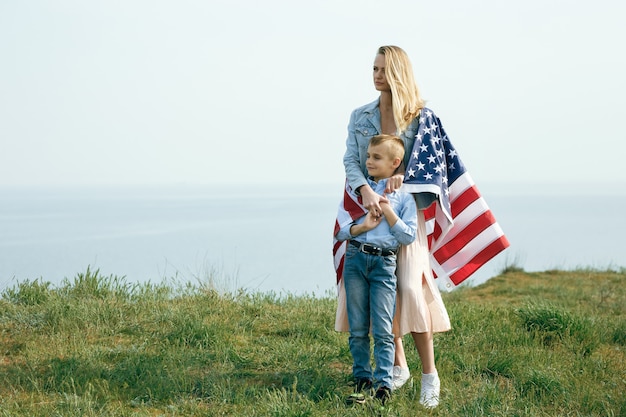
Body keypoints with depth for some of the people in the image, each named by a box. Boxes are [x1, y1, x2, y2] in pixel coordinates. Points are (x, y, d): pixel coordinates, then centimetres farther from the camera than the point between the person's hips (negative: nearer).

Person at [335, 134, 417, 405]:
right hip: (355, 260, 2)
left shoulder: (403, 197, 6)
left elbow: (408, 236, -1)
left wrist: (388, 211, -8)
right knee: (358, 329, 6)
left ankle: (384, 383, -3)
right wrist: (363, 226, -10)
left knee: (383, 330, -5)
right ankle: (362, 378, 16)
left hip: (384, 263, -2)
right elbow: (339, 231, 6)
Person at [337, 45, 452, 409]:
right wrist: (367, 192, -23)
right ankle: (399, 366, 15)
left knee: (411, 285, -13)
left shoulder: (420, 116, 1)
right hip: (369, 207, 4)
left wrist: (404, 174, -26)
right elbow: (351, 160, -3)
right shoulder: (360, 116, 9)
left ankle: (430, 375, -9)